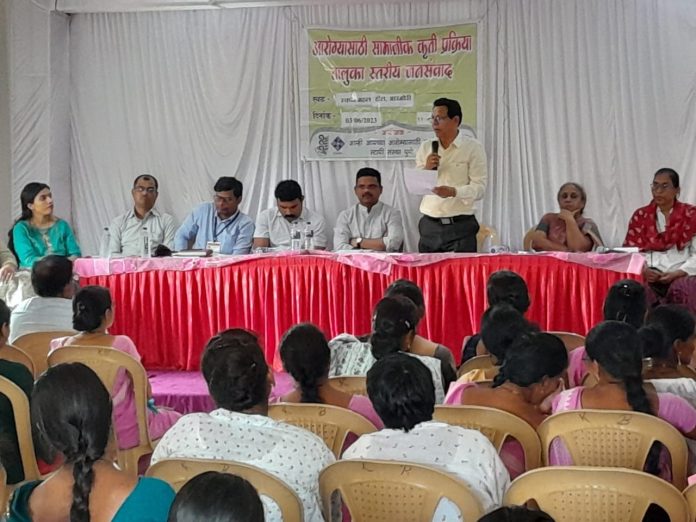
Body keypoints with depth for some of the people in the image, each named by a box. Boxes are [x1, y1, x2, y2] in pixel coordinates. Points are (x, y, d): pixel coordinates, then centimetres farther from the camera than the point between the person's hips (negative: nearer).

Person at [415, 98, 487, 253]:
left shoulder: (473, 148, 0)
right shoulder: (425, 148, 13)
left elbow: (479, 188, -7)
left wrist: (454, 192, -24)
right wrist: (426, 169, -4)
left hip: (460, 227, -4)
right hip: (429, 226, 4)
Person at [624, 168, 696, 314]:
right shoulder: (640, 215, 14)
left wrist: (677, 273, -14)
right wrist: (643, 269, -12)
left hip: (681, 275, -2)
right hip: (650, 274, 2)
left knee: (681, 289, -37)